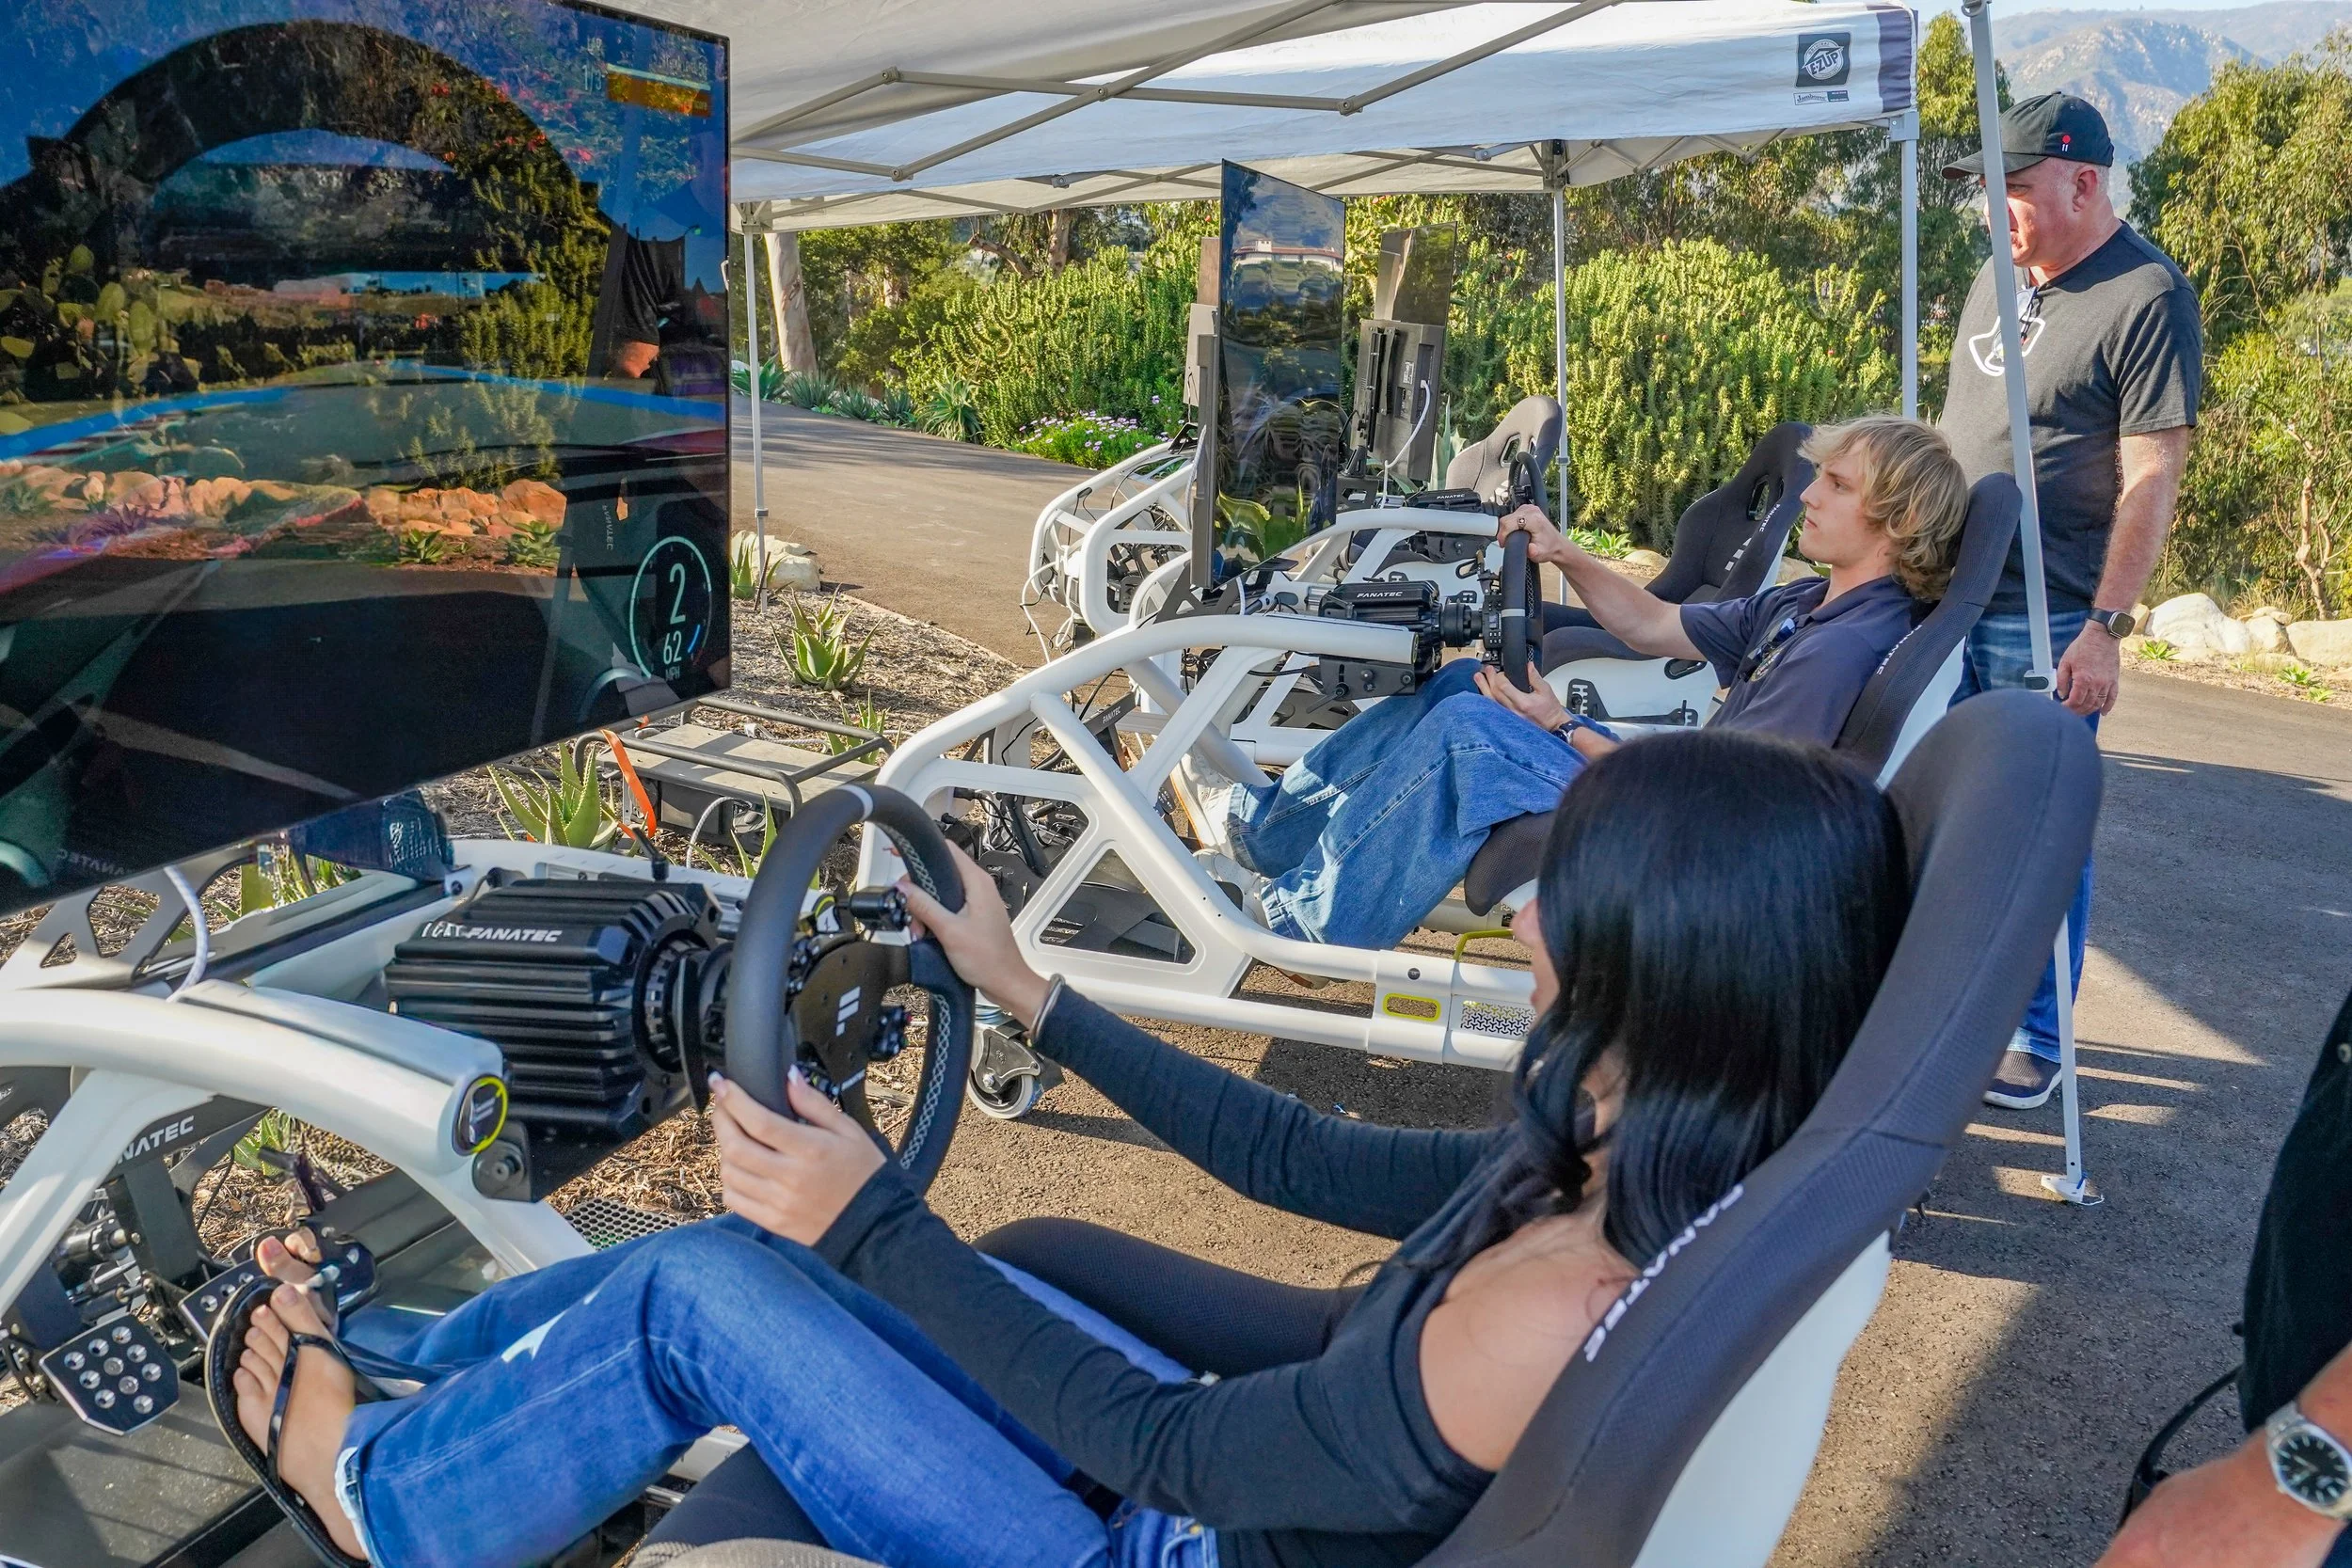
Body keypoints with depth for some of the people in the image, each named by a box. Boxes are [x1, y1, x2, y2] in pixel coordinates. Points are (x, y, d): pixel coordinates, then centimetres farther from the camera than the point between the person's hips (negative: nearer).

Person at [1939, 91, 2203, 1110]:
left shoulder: (2146, 297, -10)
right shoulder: (1997, 279, 12)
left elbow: (2150, 479, -14)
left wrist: (2106, 626, -18)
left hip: (2046, 621, -7)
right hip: (1945, 599, 7)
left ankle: (2036, 1040, 15)